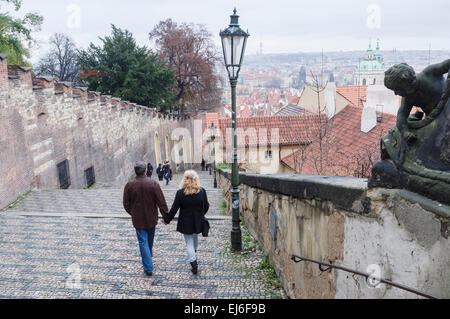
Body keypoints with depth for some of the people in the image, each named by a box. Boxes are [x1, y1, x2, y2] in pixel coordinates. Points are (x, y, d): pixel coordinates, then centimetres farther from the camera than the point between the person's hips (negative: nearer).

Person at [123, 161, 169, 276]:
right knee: (150, 240, 23)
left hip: (138, 220, -1)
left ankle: (148, 268, 2)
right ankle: (149, 255, 47)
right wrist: (166, 216, -1)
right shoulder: (154, 184, -14)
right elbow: (161, 202, -12)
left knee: (143, 242, 4)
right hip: (152, 219, 1)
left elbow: (126, 204, -1)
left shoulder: (129, 186, -11)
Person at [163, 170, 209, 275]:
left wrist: (167, 220, 2)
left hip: (186, 222, -3)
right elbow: (206, 206, 1)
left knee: (189, 242, 6)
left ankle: (193, 263, -2)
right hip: (198, 222, 3)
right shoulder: (202, 191, -10)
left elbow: (174, 209, -12)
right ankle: (194, 254, 50)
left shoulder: (180, 193, -16)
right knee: (195, 238, 27)